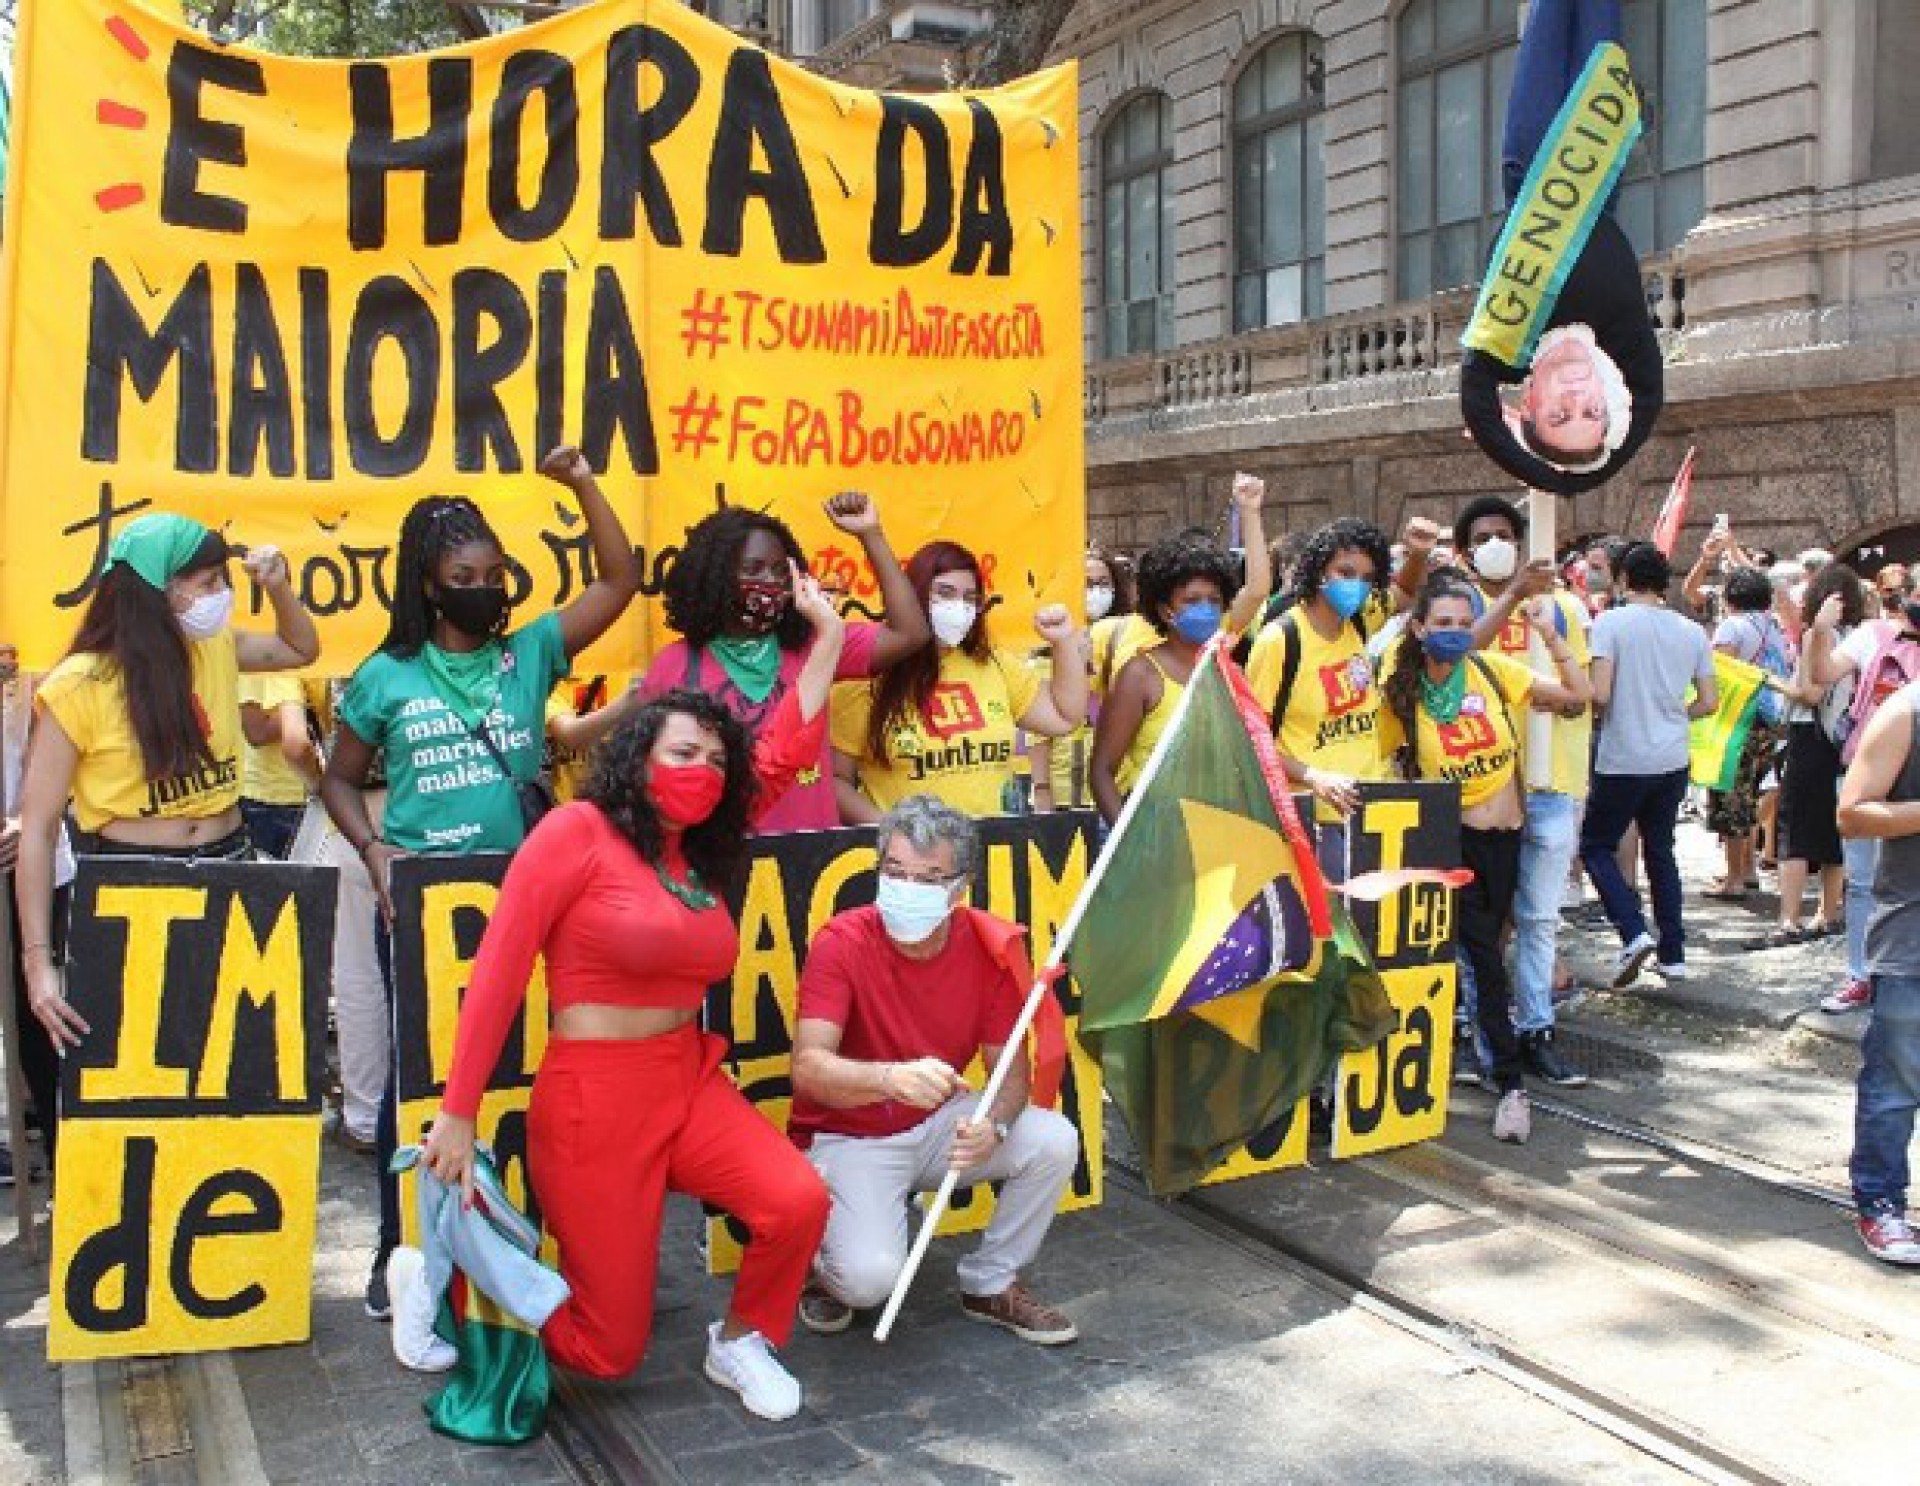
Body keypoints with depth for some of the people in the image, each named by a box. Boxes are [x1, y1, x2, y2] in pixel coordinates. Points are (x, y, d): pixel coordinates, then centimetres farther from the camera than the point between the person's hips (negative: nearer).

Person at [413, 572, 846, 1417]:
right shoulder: (579, 831, -10)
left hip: (691, 1084, 6)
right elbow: (498, 972, -11)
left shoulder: (705, 849, 9)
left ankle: (741, 1343, 10)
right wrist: (458, 1115, -12)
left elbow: (784, 753, 13)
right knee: (609, 1352, 2)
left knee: (800, 1204, -21)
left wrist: (827, 637, 10)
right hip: (593, 1099, -6)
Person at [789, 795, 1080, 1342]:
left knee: (1054, 1141, -17)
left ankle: (989, 1285, 7)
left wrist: (994, 1124, -29)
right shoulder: (841, 942, -22)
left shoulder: (987, 945, -10)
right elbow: (808, 1068, -32)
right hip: (849, 1137, -4)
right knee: (871, 1276, -28)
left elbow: (1010, 1067, -5)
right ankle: (826, 1263, 12)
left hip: (940, 1122, 4)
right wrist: (892, 1078, -52)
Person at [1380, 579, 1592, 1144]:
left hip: (1504, 833, 2)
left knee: (1483, 953, 14)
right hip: (1452, 837, -2)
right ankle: (1512, 1083, 5)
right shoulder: (1402, 696, -7)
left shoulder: (1493, 670, -4)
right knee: (1487, 959, -5)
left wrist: (1549, 634, -12)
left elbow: (1580, 693, -5)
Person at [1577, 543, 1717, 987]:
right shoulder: (1691, 631, 4)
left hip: (1623, 761, -5)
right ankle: (1673, 954, 18)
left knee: (1595, 846, 9)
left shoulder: (1611, 622, -11)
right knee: (1661, 852, 16)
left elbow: (1599, 694, -18)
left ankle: (1634, 932, -8)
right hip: (1673, 762, 5)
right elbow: (1709, 701, 6)